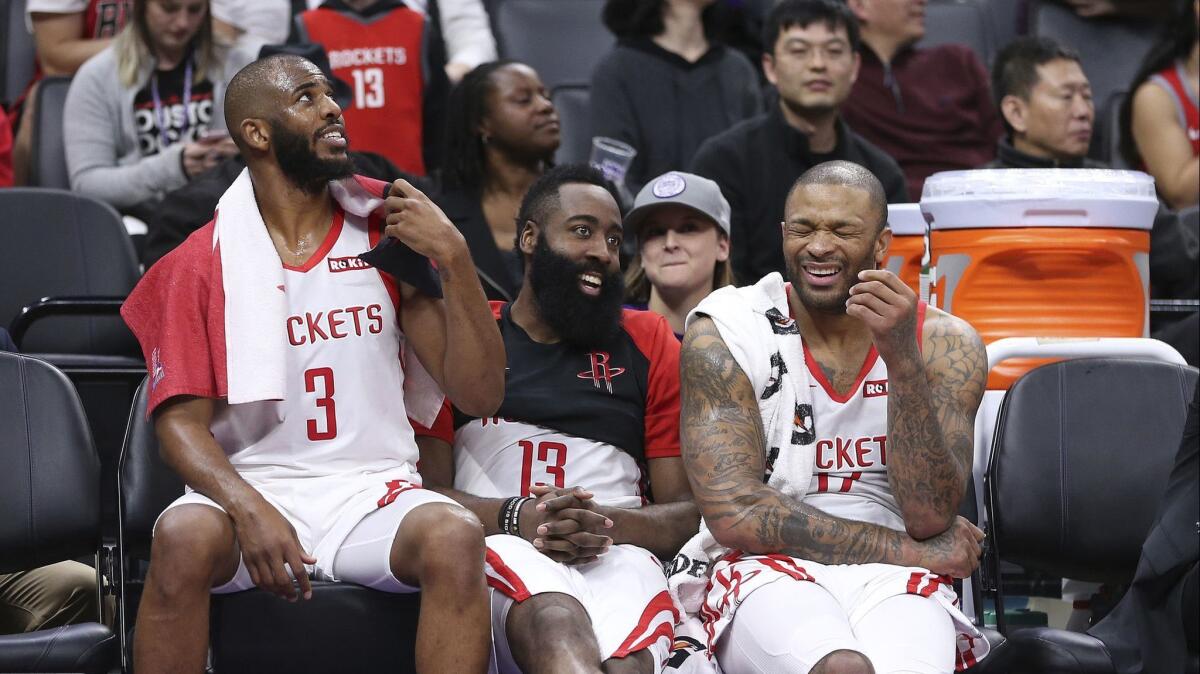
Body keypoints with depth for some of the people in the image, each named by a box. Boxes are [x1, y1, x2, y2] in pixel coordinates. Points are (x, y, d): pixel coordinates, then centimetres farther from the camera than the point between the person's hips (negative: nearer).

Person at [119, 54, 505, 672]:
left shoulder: (387, 234, 8)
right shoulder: (203, 262, 4)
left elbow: (479, 394, 4)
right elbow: (181, 421, -3)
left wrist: (454, 259, -10)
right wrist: (250, 509, -22)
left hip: (375, 493, 1)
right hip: (252, 485, -1)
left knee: (456, 535, -31)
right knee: (184, 535, -34)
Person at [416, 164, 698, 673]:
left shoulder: (646, 343, 24)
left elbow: (688, 512, 17)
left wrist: (608, 524, -6)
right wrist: (514, 517, -12)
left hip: (617, 556, 1)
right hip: (495, 549, -1)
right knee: (558, 629, -40)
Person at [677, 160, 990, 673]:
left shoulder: (943, 344, 5)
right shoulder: (723, 334, 1)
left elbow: (930, 517, -7)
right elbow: (734, 514, -8)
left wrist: (902, 358, -19)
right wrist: (919, 551, -7)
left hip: (895, 580, 1)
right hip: (769, 572, -1)